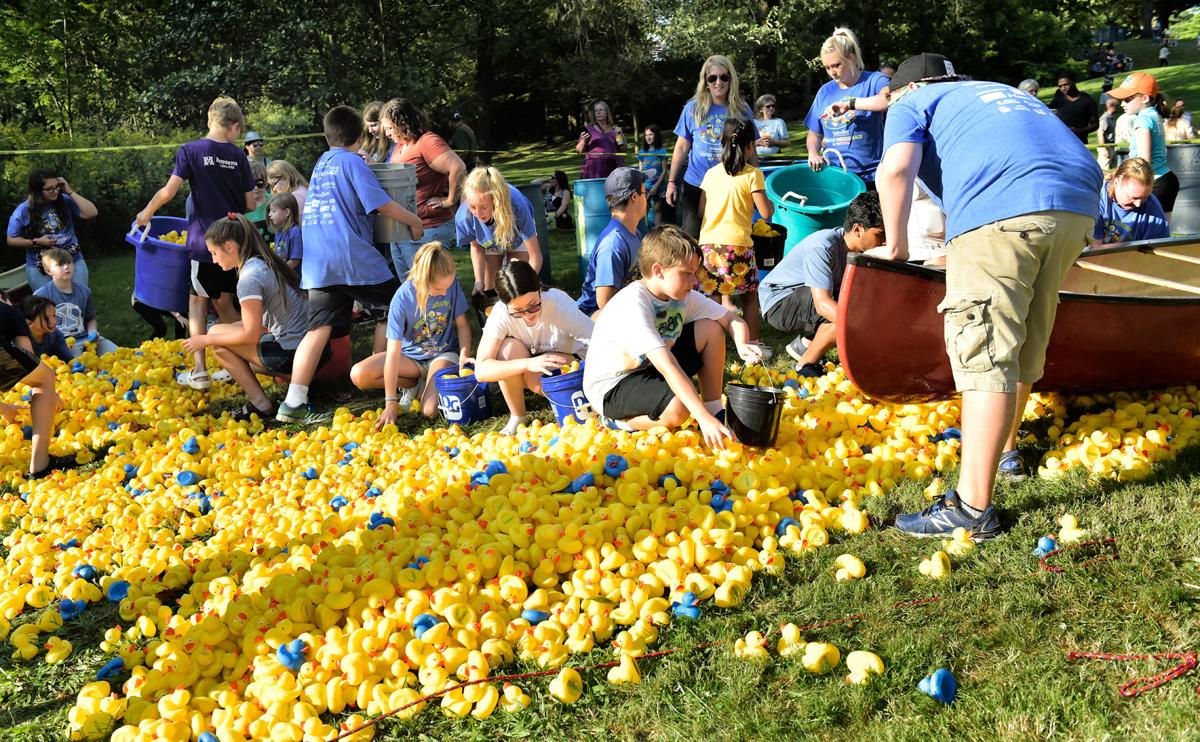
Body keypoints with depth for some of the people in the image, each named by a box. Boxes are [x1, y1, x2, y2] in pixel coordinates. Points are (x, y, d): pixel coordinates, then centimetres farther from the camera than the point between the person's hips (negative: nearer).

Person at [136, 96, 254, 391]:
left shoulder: (190, 151, -4)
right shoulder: (238, 156, 5)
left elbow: (169, 191, -10)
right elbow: (251, 205, 6)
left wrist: (147, 212, 7)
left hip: (204, 241, -3)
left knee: (198, 301, 5)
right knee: (224, 301, 16)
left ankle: (199, 372, 2)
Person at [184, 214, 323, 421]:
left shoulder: (249, 277, -15)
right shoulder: (268, 263, 12)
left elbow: (251, 335, -13)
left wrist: (206, 340, -3)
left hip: (292, 353, -9)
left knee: (216, 335, 2)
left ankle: (260, 404, 1)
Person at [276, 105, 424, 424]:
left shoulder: (321, 164, 20)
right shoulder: (352, 162, -2)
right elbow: (382, 204, -8)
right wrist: (414, 221, 5)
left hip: (317, 262, 7)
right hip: (352, 255, -7)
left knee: (319, 328, 2)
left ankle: (293, 403, -6)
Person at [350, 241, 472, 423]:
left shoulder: (451, 284, -19)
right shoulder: (403, 298, -25)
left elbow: (462, 324, -2)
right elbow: (394, 352, -25)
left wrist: (464, 355, -22)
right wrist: (390, 403, -26)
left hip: (443, 354, -1)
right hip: (411, 355, 1)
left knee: (430, 410, -26)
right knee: (358, 375, -20)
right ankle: (416, 383, -1)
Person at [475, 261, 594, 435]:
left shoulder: (559, 302, -31)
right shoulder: (501, 312, -27)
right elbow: (481, 370, -35)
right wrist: (528, 364, -48)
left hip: (568, 359, -2)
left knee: (537, 380, -34)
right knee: (509, 347, -30)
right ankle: (517, 418, -10)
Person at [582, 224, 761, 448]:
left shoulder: (684, 295, -6)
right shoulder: (633, 305, -30)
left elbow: (732, 319, 3)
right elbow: (667, 366, -37)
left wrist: (742, 346, -21)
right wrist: (703, 418, -43)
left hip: (651, 369, 8)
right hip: (611, 389, -8)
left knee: (711, 328, -5)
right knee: (677, 409, -35)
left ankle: (714, 410, 2)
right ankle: (622, 422, -5)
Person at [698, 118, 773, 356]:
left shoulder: (711, 173, 10)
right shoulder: (752, 174, -2)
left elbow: (701, 211, 13)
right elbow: (765, 213, -6)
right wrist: (771, 204, 16)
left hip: (708, 242, 4)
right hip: (738, 242, -3)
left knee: (711, 295, 9)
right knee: (750, 295, 9)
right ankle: (753, 345, 13)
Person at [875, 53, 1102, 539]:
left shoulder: (913, 104, 18)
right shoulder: (1000, 92, 39)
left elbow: (896, 171, -2)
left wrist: (896, 246, 8)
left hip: (1001, 209, -7)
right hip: (1078, 206, 8)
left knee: (985, 352, -9)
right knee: (1024, 344, 22)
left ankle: (972, 507, -11)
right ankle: (1005, 448, 38)